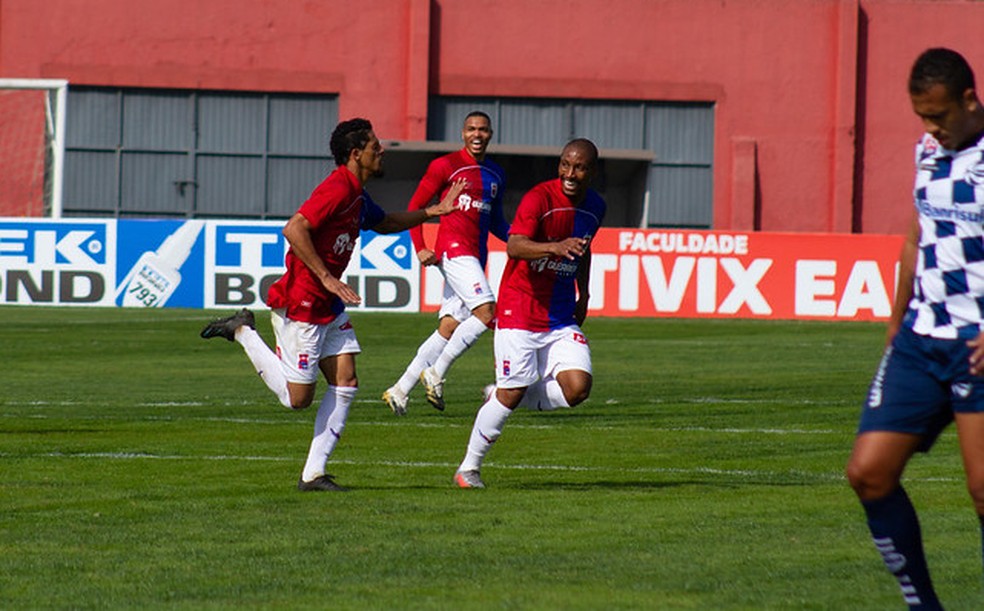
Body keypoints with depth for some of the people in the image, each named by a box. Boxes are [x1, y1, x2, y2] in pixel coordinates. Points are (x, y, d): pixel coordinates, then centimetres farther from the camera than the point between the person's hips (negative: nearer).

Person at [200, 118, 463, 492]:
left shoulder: (357, 196, 12)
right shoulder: (337, 190, -19)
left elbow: (383, 223, 33)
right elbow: (294, 229, -29)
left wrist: (434, 212, 25)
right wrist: (327, 278, -28)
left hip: (330, 306, 10)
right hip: (301, 304, -10)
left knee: (346, 383, 0)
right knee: (297, 398, -4)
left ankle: (313, 474, 2)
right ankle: (243, 331, 11)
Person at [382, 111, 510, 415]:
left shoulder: (496, 175, 19)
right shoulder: (445, 166, 0)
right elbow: (415, 207, 2)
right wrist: (420, 248, -10)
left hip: (475, 257, 7)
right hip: (453, 248, -7)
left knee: (449, 327, 1)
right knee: (486, 311, -22)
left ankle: (400, 391, 6)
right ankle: (436, 373, -13)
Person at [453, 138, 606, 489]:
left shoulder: (595, 207, 6)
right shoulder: (540, 198, -16)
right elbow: (514, 247, -31)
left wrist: (583, 295, 20)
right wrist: (555, 248, -47)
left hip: (561, 317, 6)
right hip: (520, 311, -6)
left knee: (577, 388, -12)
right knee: (512, 392, -7)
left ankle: (502, 396, 14)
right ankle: (469, 468, 13)